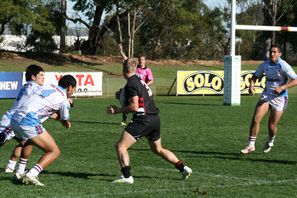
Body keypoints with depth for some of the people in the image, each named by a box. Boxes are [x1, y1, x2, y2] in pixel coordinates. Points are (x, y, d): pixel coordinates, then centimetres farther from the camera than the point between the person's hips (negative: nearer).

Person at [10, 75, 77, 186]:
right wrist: (67, 124, 44)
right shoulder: (63, 99, 3)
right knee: (54, 152, -3)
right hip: (29, 122, -8)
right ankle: (31, 175, -19)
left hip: (15, 119, 8)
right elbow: (65, 120, 21)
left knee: (28, 141, 39)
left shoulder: (48, 86, 20)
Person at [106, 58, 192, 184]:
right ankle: (183, 168, 25)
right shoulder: (140, 81, 15)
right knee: (158, 149, 26)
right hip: (155, 119, 9)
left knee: (121, 146, -6)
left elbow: (134, 107, -19)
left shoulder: (131, 85, -12)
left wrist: (117, 110, -10)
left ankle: (126, 176, -16)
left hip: (143, 120, -9)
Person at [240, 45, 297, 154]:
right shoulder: (265, 65, -1)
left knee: (271, 126, 0)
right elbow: (255, 76, 14)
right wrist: (251, 85, -7)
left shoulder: (283, 66, -16)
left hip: (279, 98, -4)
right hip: (266, 95, 4)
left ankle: (270, 141, 34)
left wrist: (282, 87, -31)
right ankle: (251, 145, -3)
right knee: (255, 119, -13)